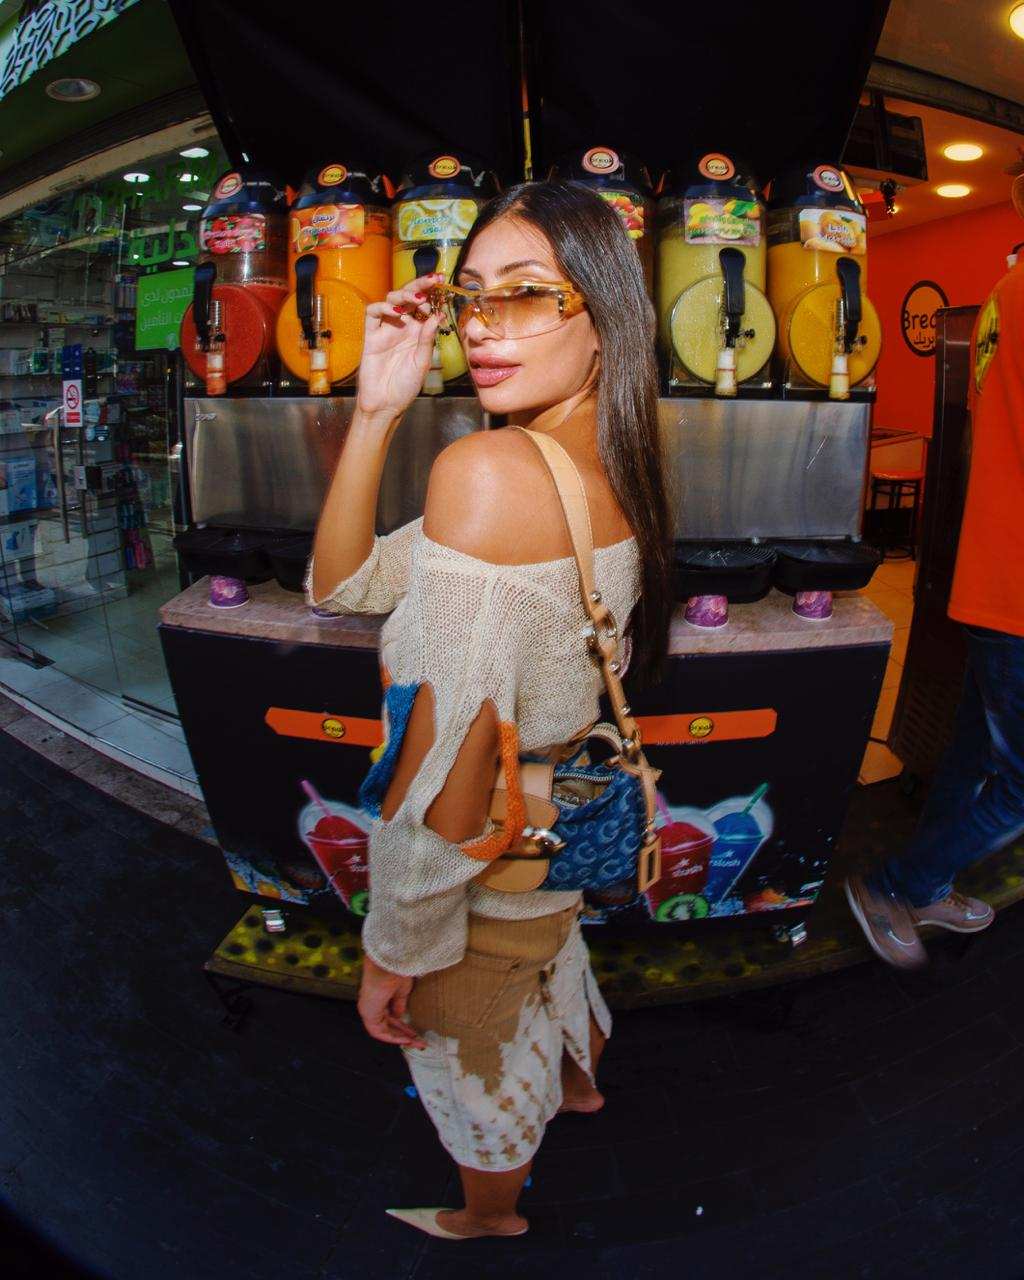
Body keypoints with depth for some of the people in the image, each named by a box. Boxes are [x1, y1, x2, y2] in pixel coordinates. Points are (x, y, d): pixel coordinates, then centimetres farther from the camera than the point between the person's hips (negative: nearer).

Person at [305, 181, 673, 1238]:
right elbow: (340, 584, -4)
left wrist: (391, 947, -17)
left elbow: (446, 763, -31)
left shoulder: (486, 468, -32)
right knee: (549, 961, 38)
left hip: (484, 870, -7)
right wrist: (375, 410, -15)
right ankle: (578, 1082, 75)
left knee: (475, 1063, 26)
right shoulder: (604, 467, -6)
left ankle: (488, 1220, 62)